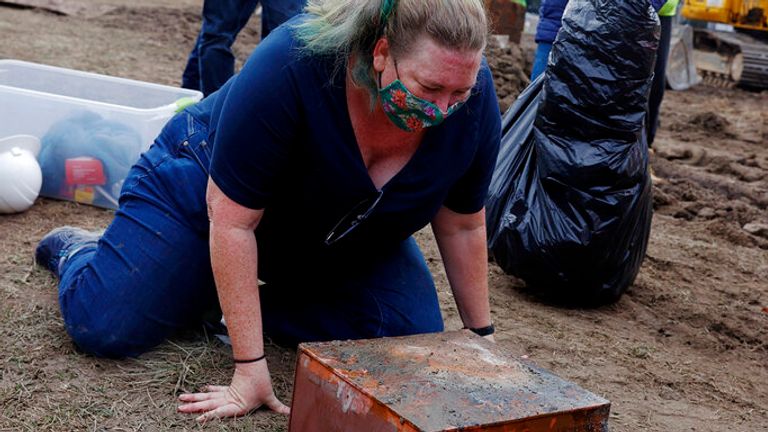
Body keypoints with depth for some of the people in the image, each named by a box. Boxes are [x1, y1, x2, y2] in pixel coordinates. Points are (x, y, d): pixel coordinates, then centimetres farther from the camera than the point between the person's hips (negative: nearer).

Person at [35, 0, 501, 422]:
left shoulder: (474, 98, -25)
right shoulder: (291, 66, -39)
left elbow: (462, 226, -10)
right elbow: (232, 219, -34)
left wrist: (481, 335, -3)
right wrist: (250, 370, -33)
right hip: (213, 188, -4)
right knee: (104, 327, -14)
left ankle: (279, 301, 12)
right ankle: (77, 248, 22)